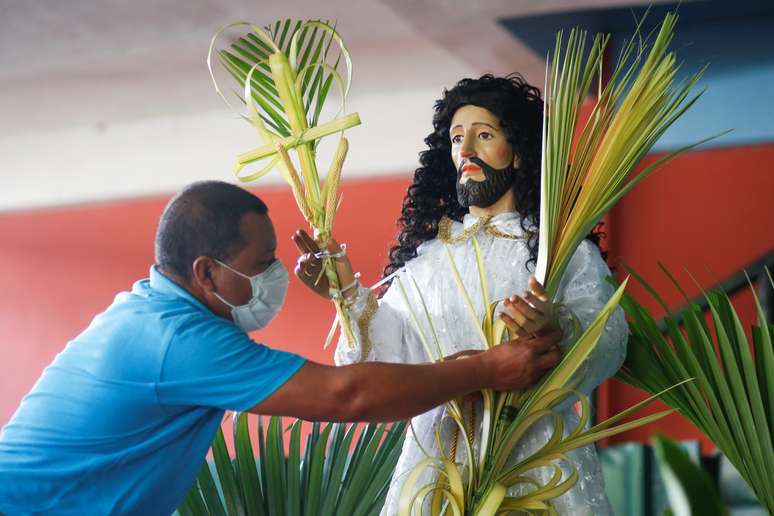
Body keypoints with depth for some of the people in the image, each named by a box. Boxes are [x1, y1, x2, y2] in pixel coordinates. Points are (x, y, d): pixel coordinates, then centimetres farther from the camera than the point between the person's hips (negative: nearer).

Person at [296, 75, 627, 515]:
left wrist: (557, 328, -32)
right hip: (438, 452, 3)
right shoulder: (427, 253, 11)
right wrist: (350, 297, -11)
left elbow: (609, 342, -13)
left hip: (535, 457, -2)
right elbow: (394, 353, 3)